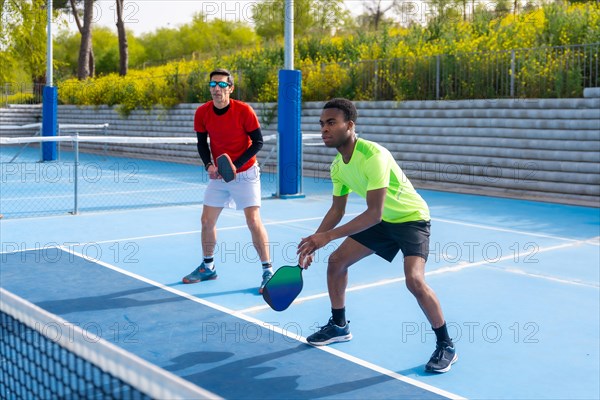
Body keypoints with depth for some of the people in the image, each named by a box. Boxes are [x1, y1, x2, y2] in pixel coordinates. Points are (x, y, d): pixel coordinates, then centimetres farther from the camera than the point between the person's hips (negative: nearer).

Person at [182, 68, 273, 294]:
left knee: (254, 221, -11)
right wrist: (209, 165, -15)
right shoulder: (202, 113, -6)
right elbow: (202, 143, 4)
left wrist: (235, 165, -21)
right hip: (218, 175, 5)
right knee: (207, 220, 6)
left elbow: (257, 142, -13)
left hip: (244, 174, -4)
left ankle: (268, 271, 0)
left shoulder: (244, 111, -18)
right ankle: (208, 267, 26)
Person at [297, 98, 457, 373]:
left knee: (414, 280, -27)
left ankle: (446, 346, -7)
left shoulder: (373, 156, -32)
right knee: (336, 261, 6)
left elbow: (374, 213, -35)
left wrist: (327, 236, -37)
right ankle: (339, 326, 26)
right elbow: (337, 210, 6)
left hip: (411, 218, -8)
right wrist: (313, 243, -4)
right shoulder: (338, 165, -6)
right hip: (381, 220, 8)